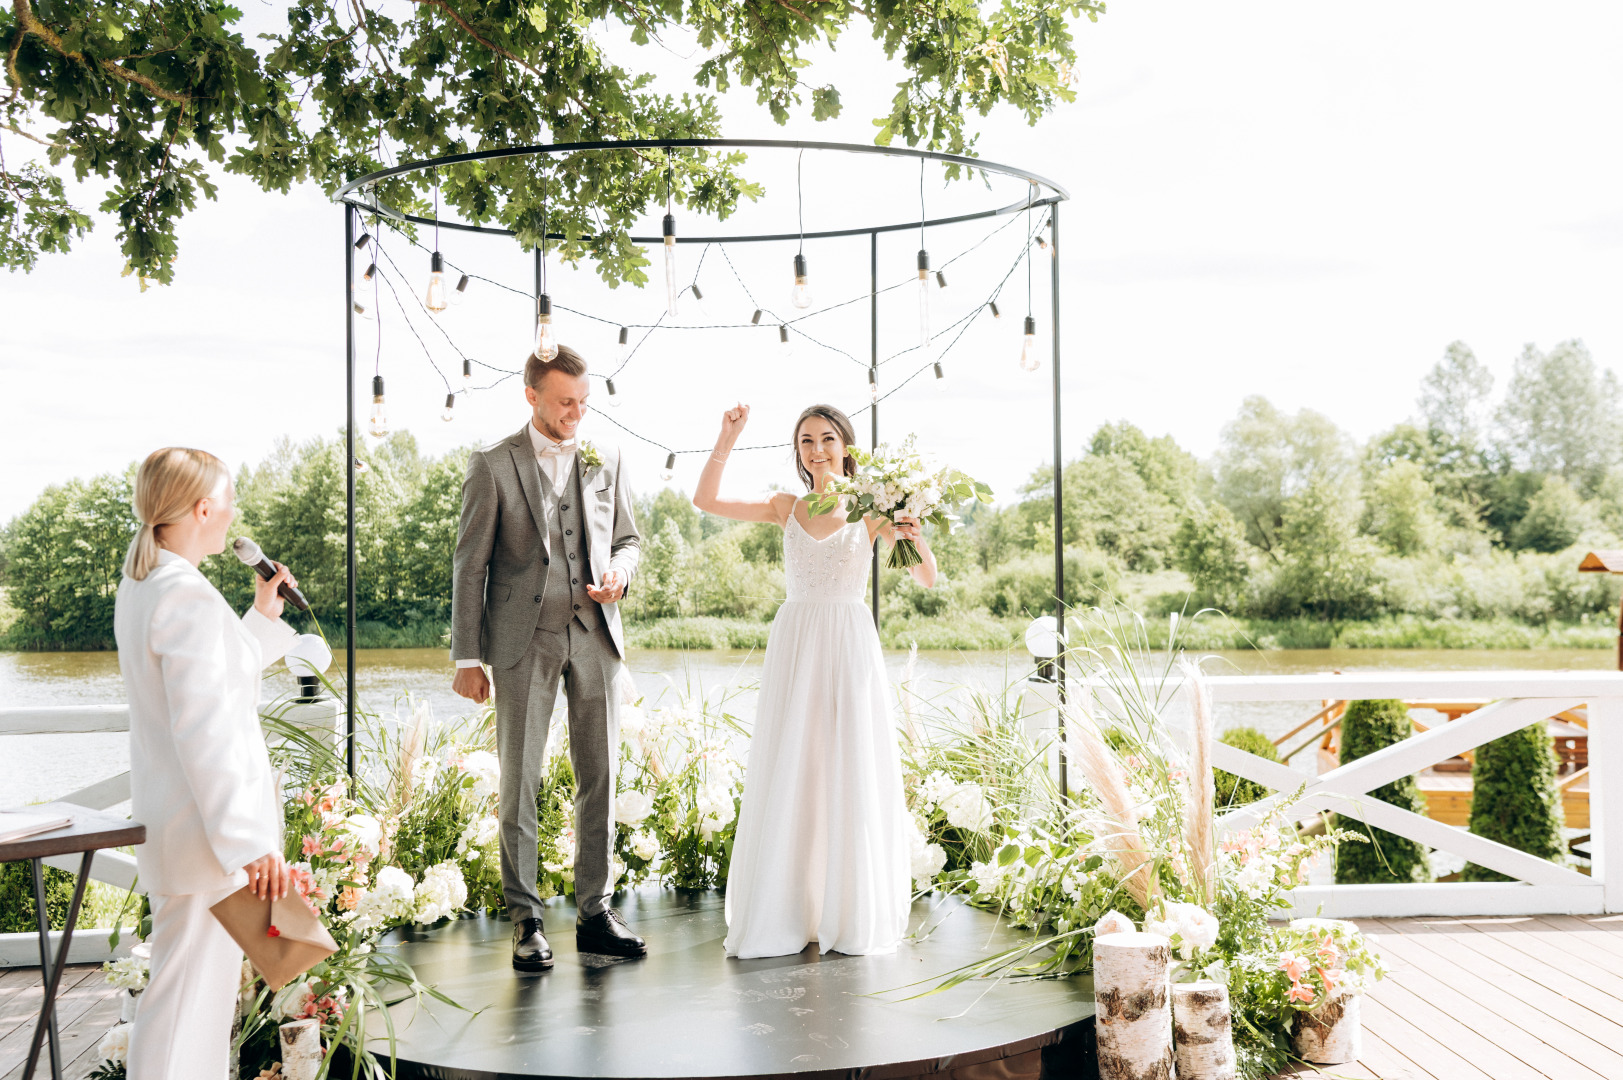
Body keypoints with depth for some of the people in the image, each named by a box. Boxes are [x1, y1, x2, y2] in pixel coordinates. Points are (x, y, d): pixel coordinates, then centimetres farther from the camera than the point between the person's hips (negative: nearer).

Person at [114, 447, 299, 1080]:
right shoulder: (187, 596, -20)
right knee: (188, 990, -2)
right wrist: (252, 843, -27)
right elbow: (205, 731, -26)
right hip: (208, 824, -10)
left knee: (207, 979, 20)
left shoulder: (139, 585, 10)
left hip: (168, 811, 10)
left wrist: (264, 616, 20)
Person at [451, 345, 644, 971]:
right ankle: (525, 919, 10)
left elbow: (626, 538, 19)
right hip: (525, 639, -3)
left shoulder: (606, 461, 11)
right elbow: (469, 565, 0)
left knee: (599, 777, 5)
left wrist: (619, 571, -6)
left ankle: (595, 912, 14)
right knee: (519, 781, 1)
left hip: (594, 635, 3)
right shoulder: (494, 465, 0)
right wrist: (467, 658, -4)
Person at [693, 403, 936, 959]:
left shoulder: (870, 509, 3)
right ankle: (782, 917, 11)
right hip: (795, 647, 2)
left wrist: (915, 537, -19)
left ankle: (853, 916, 13)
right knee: (786, 781, 1)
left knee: (853, 778, 1)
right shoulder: (786, 508, 8)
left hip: (850, 646, -1)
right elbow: (705, 500, 2)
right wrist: (727, 439, -5)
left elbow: (928, 579, 0)